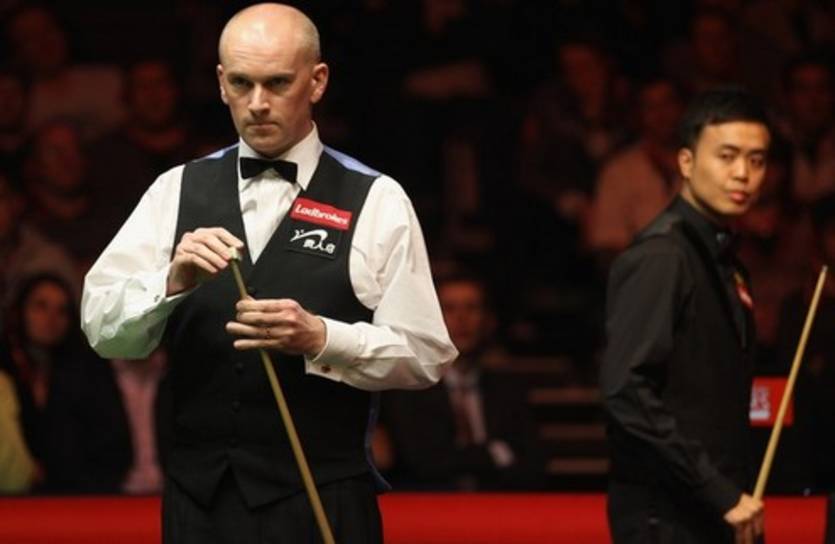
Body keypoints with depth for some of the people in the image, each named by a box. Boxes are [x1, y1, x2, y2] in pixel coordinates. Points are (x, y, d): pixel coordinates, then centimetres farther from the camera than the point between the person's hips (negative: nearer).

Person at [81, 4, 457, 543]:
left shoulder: (376, 202, 0)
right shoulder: (177, 191, 8)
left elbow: (424, 354, -4)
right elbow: (103, 327, 0)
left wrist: (319, 339, -20)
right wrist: (172, 282, -19)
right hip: (198, 497, 3)